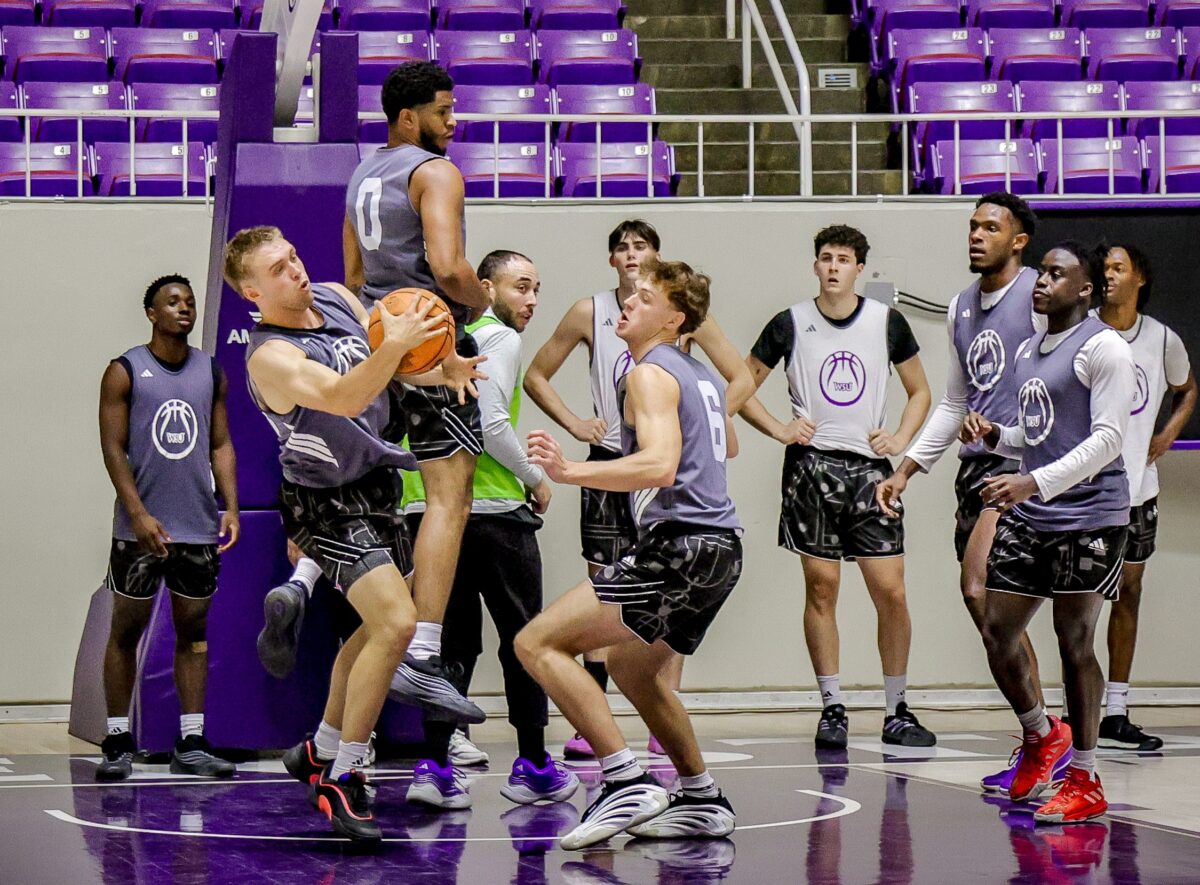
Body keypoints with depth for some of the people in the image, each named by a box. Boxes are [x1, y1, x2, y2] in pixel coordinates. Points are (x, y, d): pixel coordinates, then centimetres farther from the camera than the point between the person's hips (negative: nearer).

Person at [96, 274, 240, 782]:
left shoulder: (211, 373, 10)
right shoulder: (125, 372, -2)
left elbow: (220, 445, 12)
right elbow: (113, 448, -7)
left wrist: (230, 506, -1)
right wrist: (139, 514, -16)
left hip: (198, 528, 4)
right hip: (140, 527, -4)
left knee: (193, 632, 5)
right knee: (126, 630, 2)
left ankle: (190, 745, 8)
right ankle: (118, 742, 9)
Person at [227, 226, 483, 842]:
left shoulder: (336, 298, 1)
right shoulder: (271, 357, -25)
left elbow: (387, 366, 10)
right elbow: (344, 398, -40)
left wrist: (438, 372, -10)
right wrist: (395, 345, -55)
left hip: (375, 482, 9)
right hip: (328, 505, -9)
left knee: (379, 626, 19)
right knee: (395, 624, -21)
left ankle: (319, 751, 34)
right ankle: (341, 781, -12)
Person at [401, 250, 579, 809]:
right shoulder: (499, 338, -5)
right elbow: (491, 424, -17)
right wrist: (536, 478, -4)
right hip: (490, 508, -7)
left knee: (454, 639, 9)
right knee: (523, 636, 6)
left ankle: (435, 764, -2)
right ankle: (533, 767, 11)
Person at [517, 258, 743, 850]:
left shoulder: (651, 374, -9)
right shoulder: (699, 376, 19)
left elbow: (660, 466, -24)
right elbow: (728, 446, 39)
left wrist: (570, 471, -29)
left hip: (680, 543, -10)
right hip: (720, 546, 10)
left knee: (538, 643, -11)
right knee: (629, 664, 30)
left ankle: (627, 783, -19)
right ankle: (702, 801, 30)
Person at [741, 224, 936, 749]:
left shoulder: (887, 322, 6)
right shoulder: (791, 324, 3)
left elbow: (920, 392, 17)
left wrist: (900, 438, 1)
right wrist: (779, 430, -2)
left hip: (870, 468, 1)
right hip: (811, 468, -1)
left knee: (890, 591, -5)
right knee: (821, 587, 0)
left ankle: (897, 711, 6)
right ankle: (832, 709, 9)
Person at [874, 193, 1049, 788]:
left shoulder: (1040, 297, -5)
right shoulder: (961, 306, 19)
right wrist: (907, 467, 22)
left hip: (1022, 464, -8)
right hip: (976, 465, 8)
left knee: (978, 588, -20)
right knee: (994, 606, 6)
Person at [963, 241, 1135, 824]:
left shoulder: (1103, 348, -8)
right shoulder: (1028, 352, 17)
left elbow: (1108, 438, -16)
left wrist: (1034, 482, -24)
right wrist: (993, 436, 5)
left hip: (1088, 516, -8)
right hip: (1027, 515, 8)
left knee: (1074, 642, -3)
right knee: (997, 633, 6)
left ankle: (1085, 781, 8)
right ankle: (1041, 736, 30)